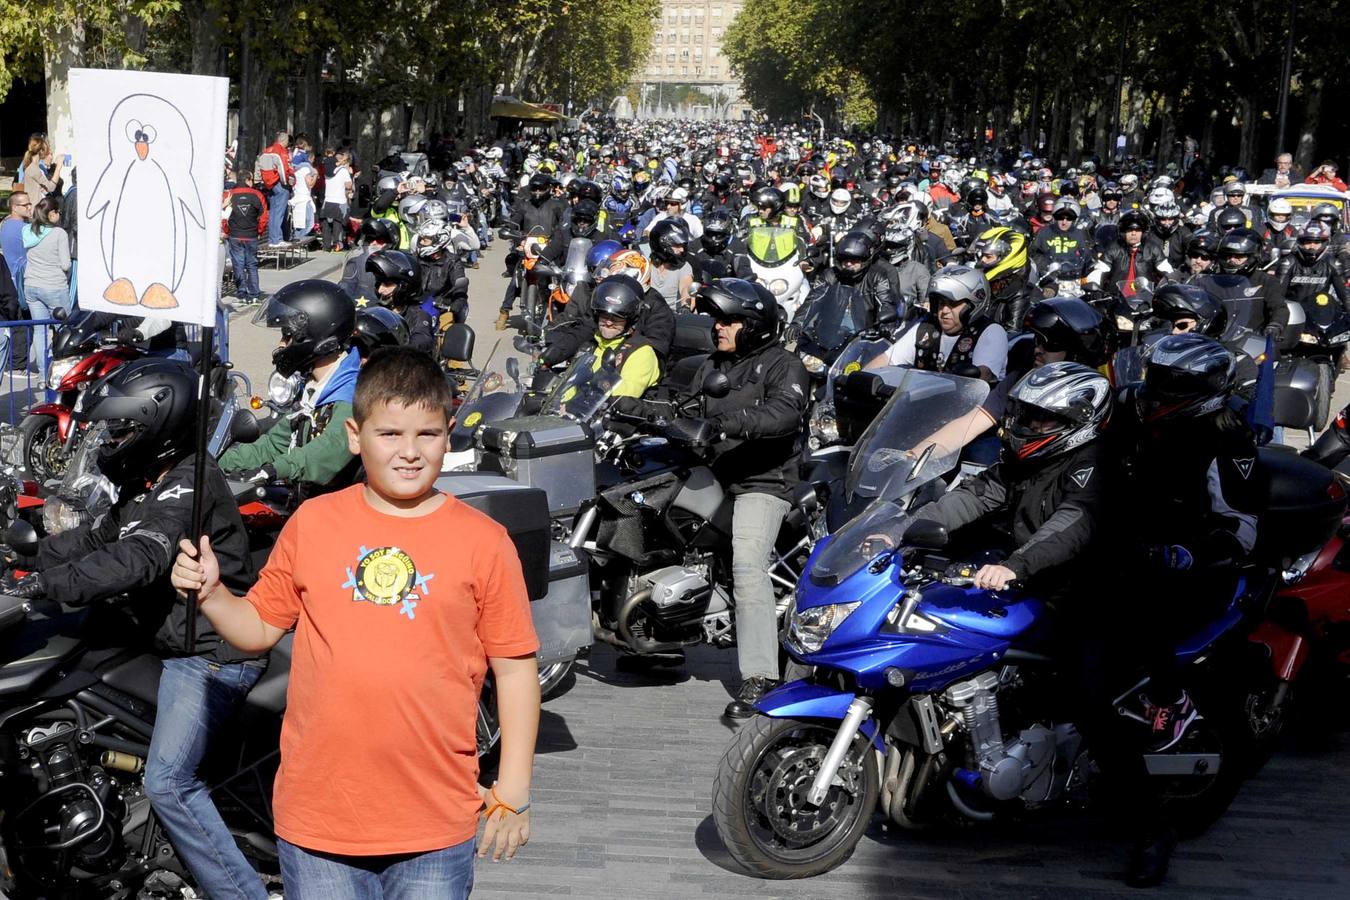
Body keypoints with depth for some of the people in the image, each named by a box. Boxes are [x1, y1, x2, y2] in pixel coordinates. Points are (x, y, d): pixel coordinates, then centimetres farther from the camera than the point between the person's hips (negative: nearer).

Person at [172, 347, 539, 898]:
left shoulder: (484, 542, -2)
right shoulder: (312, 525, 3)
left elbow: (515, 668, 2)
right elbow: (261, 627, 13)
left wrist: (513, 792, 1)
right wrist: (209, 593, -7)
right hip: (317, 818, 2)